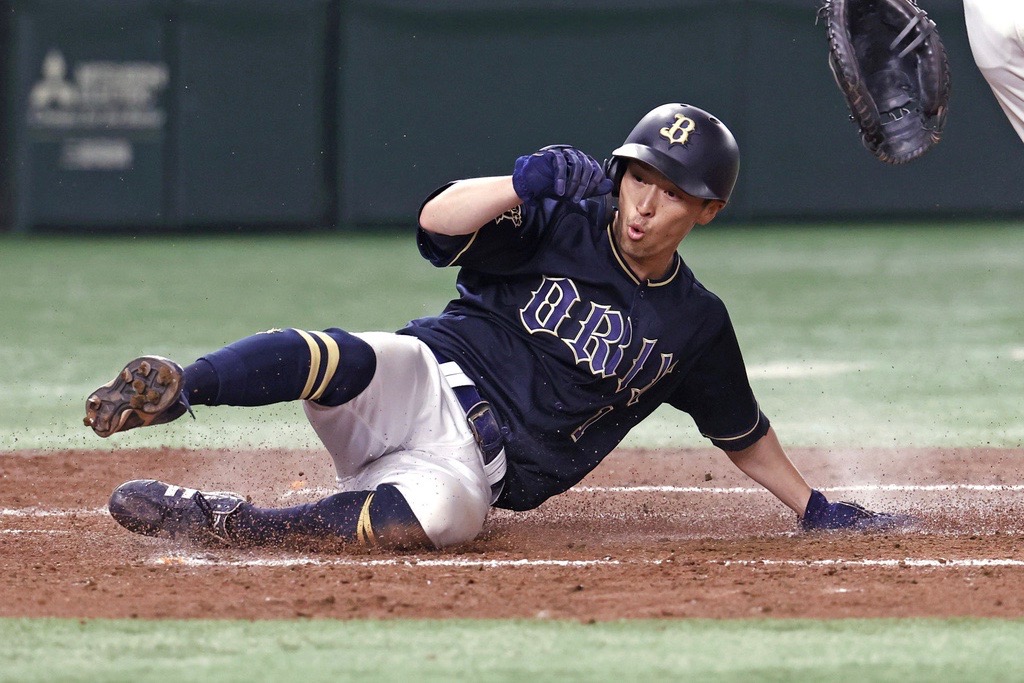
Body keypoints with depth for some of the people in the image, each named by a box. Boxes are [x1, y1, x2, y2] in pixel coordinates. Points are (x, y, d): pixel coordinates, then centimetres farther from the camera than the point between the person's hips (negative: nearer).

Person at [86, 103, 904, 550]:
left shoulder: (696, 324, 11)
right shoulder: (560, 225, 2)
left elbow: (743, 431, 27)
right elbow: (438, 220, -14)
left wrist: (814, 506, 28)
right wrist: (524, 184, -28)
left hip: (482, 464, 1)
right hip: (422, 379, -1)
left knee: (439, 513, -40)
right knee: (340, 359, -40)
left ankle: (223, 525, -35)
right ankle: (172, 387, -44)